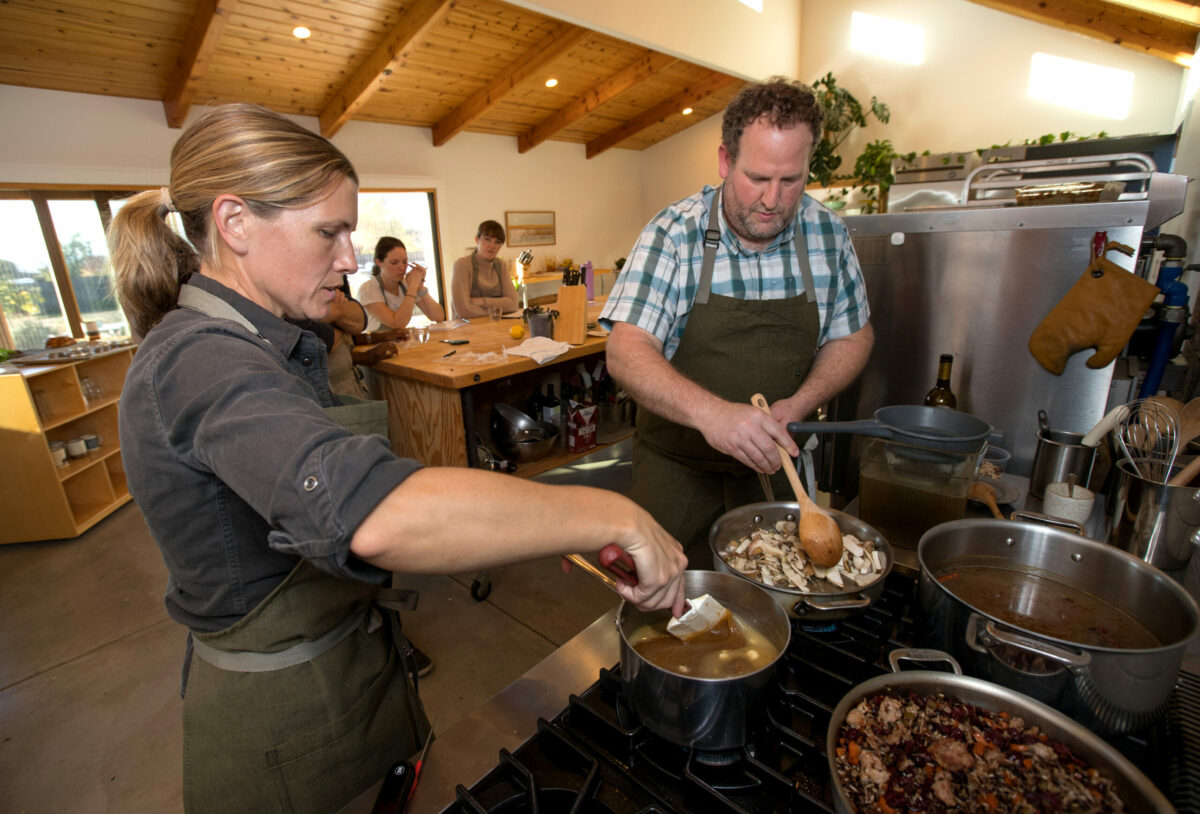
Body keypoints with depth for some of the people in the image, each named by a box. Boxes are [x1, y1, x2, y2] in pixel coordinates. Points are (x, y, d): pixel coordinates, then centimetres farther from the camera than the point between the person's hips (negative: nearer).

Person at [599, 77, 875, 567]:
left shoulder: (828, 234, -5)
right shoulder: (674, 234, -16)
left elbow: (852, 335, 5)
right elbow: (625, 351, -24)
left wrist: (799, 405, -15)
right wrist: (708, 411, -42)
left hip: (775, 457, 3)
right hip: (678, 460, -2)